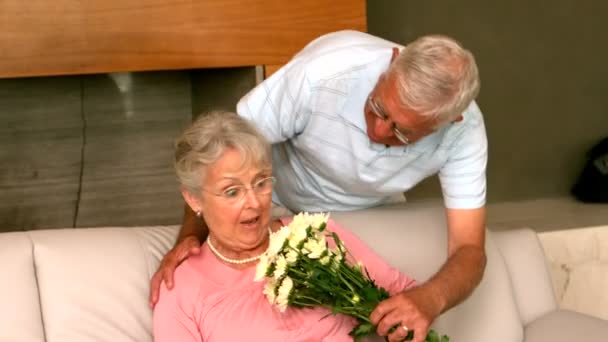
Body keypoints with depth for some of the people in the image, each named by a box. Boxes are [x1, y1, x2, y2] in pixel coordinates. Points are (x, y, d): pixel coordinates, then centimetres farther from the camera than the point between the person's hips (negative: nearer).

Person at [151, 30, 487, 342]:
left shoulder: (463, 130, -32)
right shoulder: (320, 73, -39)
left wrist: (431, 297, -54)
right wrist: (191, 234, -41)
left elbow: (469, 249, -32)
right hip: (281, 197, -3)